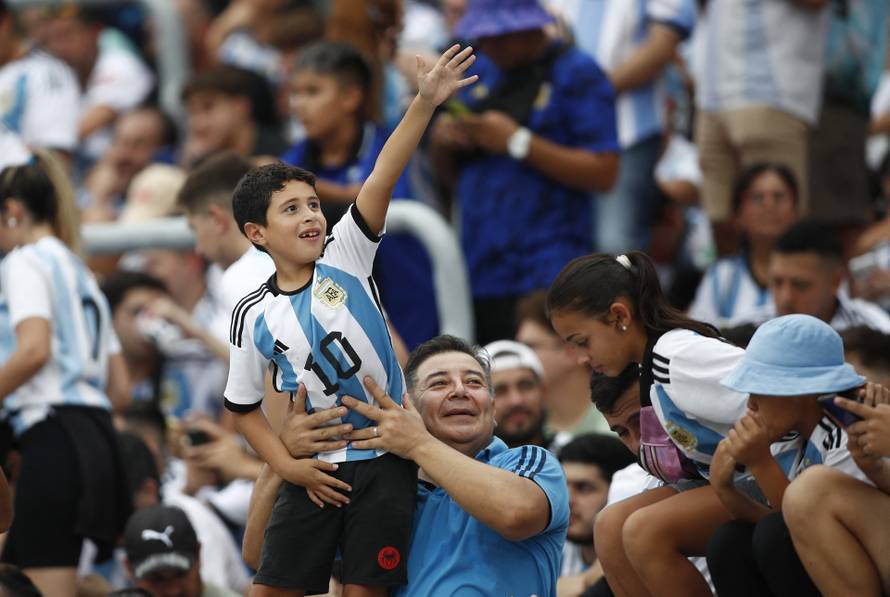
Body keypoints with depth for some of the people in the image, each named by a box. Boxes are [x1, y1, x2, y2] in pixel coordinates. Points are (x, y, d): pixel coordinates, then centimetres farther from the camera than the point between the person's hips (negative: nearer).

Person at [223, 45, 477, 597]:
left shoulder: (346, 259, -3)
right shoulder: (254, 317, -1)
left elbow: (381, 182, -16)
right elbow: (244, 407, 10)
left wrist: (425, 104, -28)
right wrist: (287, 465, -3)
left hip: (386, 454, -1)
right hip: (316, 468, 1)